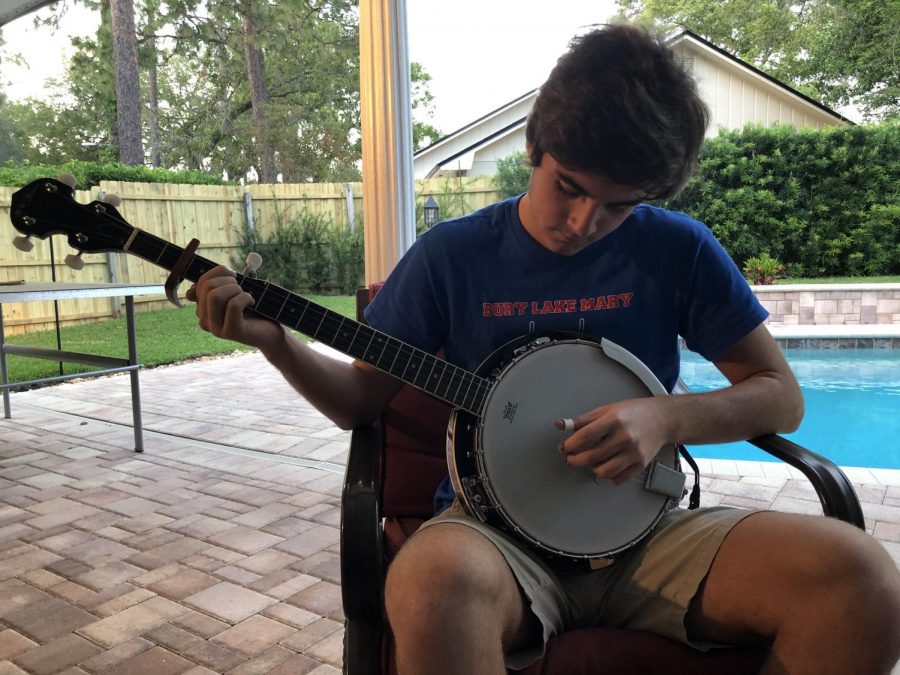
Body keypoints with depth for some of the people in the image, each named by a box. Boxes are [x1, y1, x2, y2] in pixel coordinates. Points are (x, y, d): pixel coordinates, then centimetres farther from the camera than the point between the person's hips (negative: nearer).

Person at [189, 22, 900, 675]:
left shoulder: (677, 250, 1)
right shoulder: (451, 254, 0)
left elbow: (781, 396, 5)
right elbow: (362, 399, 6)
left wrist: (666, 416, -14)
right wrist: (273, 338, -12)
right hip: (498, 526, -1)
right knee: (435, 580, -39)